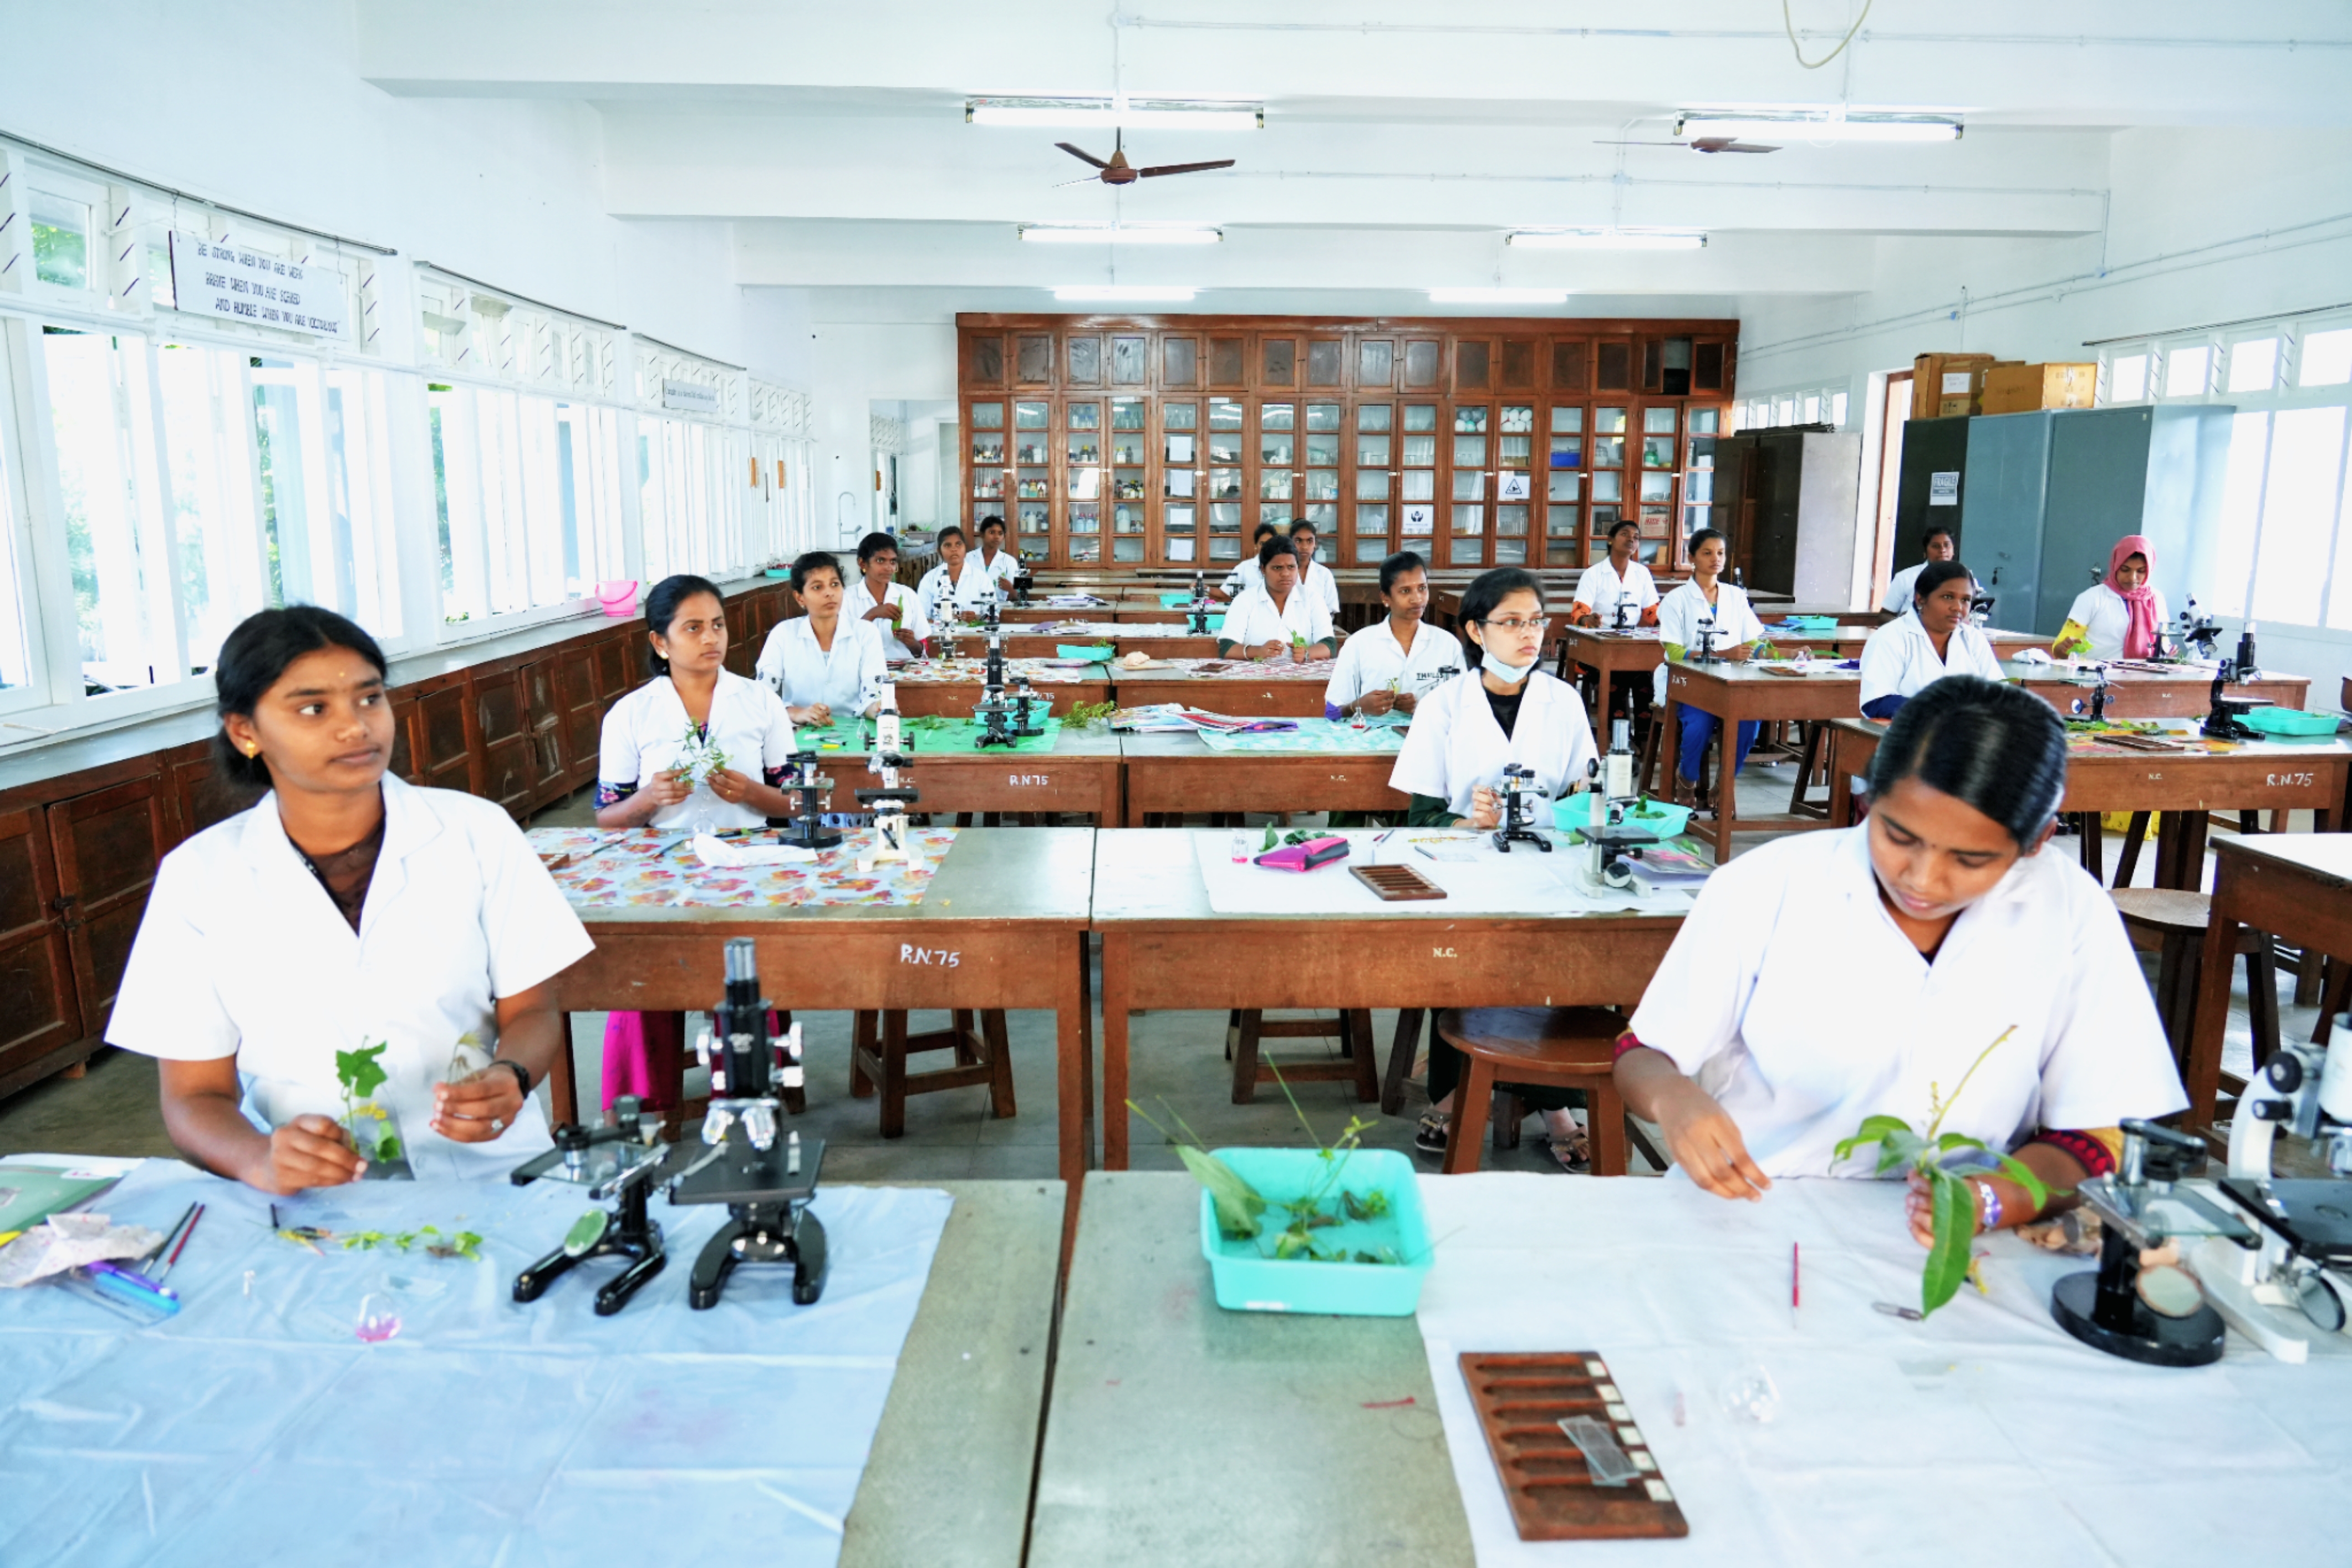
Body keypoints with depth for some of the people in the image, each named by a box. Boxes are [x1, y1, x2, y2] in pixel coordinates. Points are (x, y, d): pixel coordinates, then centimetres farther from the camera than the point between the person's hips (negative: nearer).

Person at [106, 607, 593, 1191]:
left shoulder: (478, 833, 1)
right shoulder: (198, 877, 1)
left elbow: (532, 1013, 6)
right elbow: (195, 1096, 3)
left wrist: (509, 1078, -16)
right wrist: (260, 1162, -18)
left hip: (483, 1172, -1)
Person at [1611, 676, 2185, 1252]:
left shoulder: (2073, 916, -4)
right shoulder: (1763, 888, -8)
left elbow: (2092, 1138, 0)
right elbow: (1643, 1057, 1)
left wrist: (1989, 1200, -20)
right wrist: (1673, 1097, -22)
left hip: (1945, 1250, 1)